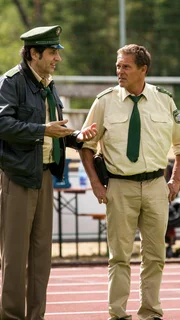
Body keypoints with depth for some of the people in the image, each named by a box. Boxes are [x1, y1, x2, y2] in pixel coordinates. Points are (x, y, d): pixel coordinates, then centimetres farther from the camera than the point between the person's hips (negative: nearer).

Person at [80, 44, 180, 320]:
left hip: (156, 186, 2)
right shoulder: (105, 101, 0)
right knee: (120, 254, -1)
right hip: (120, 186, -2)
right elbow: (87, 144, 8)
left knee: (155, 254, 6)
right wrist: (95, 183, 0)